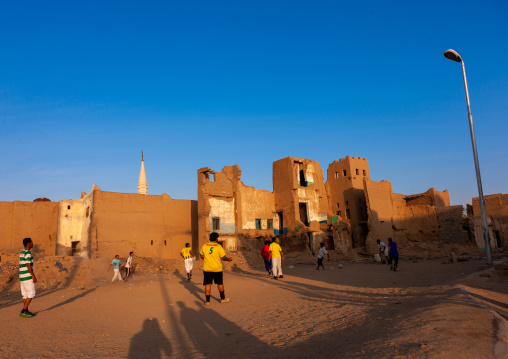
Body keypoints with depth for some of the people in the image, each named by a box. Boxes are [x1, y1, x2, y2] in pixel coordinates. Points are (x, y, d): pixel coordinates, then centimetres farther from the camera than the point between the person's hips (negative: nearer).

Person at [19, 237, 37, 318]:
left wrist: (21, 279, 23)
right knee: (31, 293, -5)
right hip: (27, 276, -10)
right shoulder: (27, 253, -17)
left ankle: (26, 311, 14)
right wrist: (33, 276, -18)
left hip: (23, 276, 10)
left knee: (26, 294, 11)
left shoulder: (22, 253, 14)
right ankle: (23, 311, -6)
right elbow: (28, 265, -21)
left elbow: (21, 266, 18)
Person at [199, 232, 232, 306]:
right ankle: (223, 298, 27)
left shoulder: (204, 246, 1)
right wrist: (229, 259, 10)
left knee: (207, 284, 7)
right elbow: (223, 257, -9)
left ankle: (207, 301, 6)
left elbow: (201, 256, 12)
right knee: (220, 283, 15)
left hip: (207, 269, 2)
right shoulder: (219, 247, -9)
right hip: (217, 269, -2)